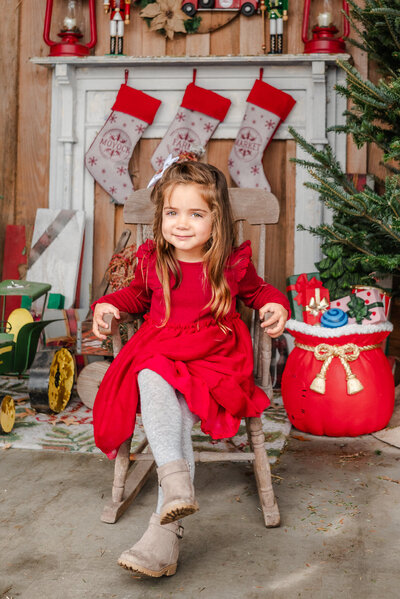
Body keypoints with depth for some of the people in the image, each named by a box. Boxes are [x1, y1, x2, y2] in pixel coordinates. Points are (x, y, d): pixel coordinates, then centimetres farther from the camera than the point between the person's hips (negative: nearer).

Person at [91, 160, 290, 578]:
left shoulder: (232, 263, 3)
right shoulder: (152, 261, 7)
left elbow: (257, 290, 23)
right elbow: (137, 294, 27)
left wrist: (275, 306, 2)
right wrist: (108, 304, 8)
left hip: (214, 355, -3)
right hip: (158, 352, 3)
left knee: (181, 408, -30)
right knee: (151, 381, -35)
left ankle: (166, 528, -32)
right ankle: (176, 480, -43)